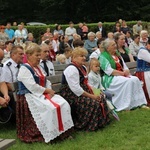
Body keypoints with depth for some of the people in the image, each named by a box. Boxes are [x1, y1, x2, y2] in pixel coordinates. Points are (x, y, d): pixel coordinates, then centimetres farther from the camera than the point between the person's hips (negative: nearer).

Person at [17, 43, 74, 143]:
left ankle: (64, 131, -11)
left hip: (43, 94, 8)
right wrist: (47, 91, -10)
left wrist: (50, 92, -6)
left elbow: (47, 82, 15)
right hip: (30, 96, -8)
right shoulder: (24, 69, -8)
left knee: (64, 104, -12)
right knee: (51, 108, -31)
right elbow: (32, 87, -18)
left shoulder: (38, 68, 19)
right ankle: (51, 135, -23)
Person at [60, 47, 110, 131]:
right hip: (72, 97, -10)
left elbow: (86, 83, 16)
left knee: (101, 100, -3)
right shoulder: (72, 69, -18)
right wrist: (91, 96, -21)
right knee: (94, 104, -23)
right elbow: (76, 89, -24)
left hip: (82, 93, 10)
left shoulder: (83, 68, 14)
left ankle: (100, 122, 8)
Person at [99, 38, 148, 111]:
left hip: (122, 75, 7)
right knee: (128, 81, -31)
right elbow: (108, 71, -16)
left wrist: (126, 71, -6)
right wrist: (122, 73, -16)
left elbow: (124, 66, 18)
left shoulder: (117, 54, 19)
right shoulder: (103, 57, -6)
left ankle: (140, 103, -19)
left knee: (135, 79, -18)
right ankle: (126, 106, -30)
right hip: (111, 78, -7)